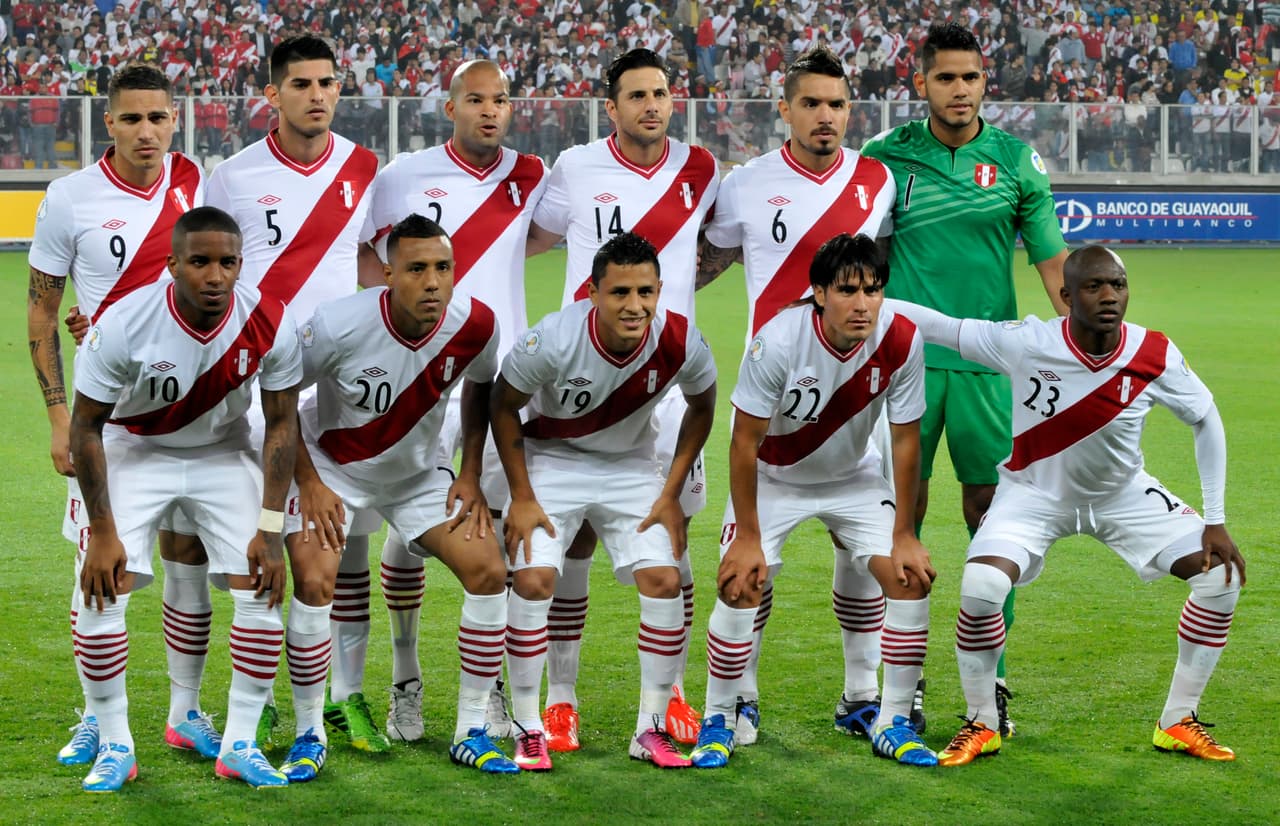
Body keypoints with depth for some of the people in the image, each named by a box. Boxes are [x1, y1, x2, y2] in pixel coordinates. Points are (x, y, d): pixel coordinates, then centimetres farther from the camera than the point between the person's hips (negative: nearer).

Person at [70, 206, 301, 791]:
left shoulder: (269, 324, -23)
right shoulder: (123, 324, -29)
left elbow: (282, 423, -9)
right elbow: (86, 426, -15)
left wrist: (270, 530, -13)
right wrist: (102, 532, -16)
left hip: (223, 452, 2)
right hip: (135, 451, -2)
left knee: (261, 592, -11)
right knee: (103, 591, -15)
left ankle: (240, 745, 3)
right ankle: (114, 747, 1)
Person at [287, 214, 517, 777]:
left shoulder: (473, 323, -20)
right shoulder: (339, 325, -30)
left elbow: (480, 388, 4)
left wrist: (470, 477, -1)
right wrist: (309, 482, -16)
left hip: (417, 473, 3)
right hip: (331, 468, -3)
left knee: (489, 571, -10)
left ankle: (470, 731, 2)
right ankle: (310, 735, -3)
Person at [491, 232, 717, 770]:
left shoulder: (681, 342, -23)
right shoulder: (554, 340, -30)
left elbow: (701, 407, -1)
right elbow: (503, 407, -12)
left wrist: (670, 494, -3)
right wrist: (522, 498, -12)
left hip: (632, 465, 2)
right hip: (552, 459, -2)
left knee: (664, 580, -10)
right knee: (534, 580, -16)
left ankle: (651, 730, 3)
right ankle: (528, 730, -3)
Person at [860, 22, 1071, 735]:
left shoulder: (1017, 161, 4)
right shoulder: (886, 157, 2)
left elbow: (1053, 260, 6)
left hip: (987, 361, 0)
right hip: (906, 357, 0)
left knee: (991, 511, 2)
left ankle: (989, 677, 10)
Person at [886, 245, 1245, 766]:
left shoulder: (1155, 356, -23)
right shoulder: (1026, 343, -29)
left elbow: (1206, 421, -6)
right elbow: (934, 324, -21)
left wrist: (1215, 521, -8)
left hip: (1123, 493, 3)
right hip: (1035, 490, -2)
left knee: (1222, 575, -11)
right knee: (979, 588, -28)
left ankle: (1179, 723, 7)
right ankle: (981, 724, -1)